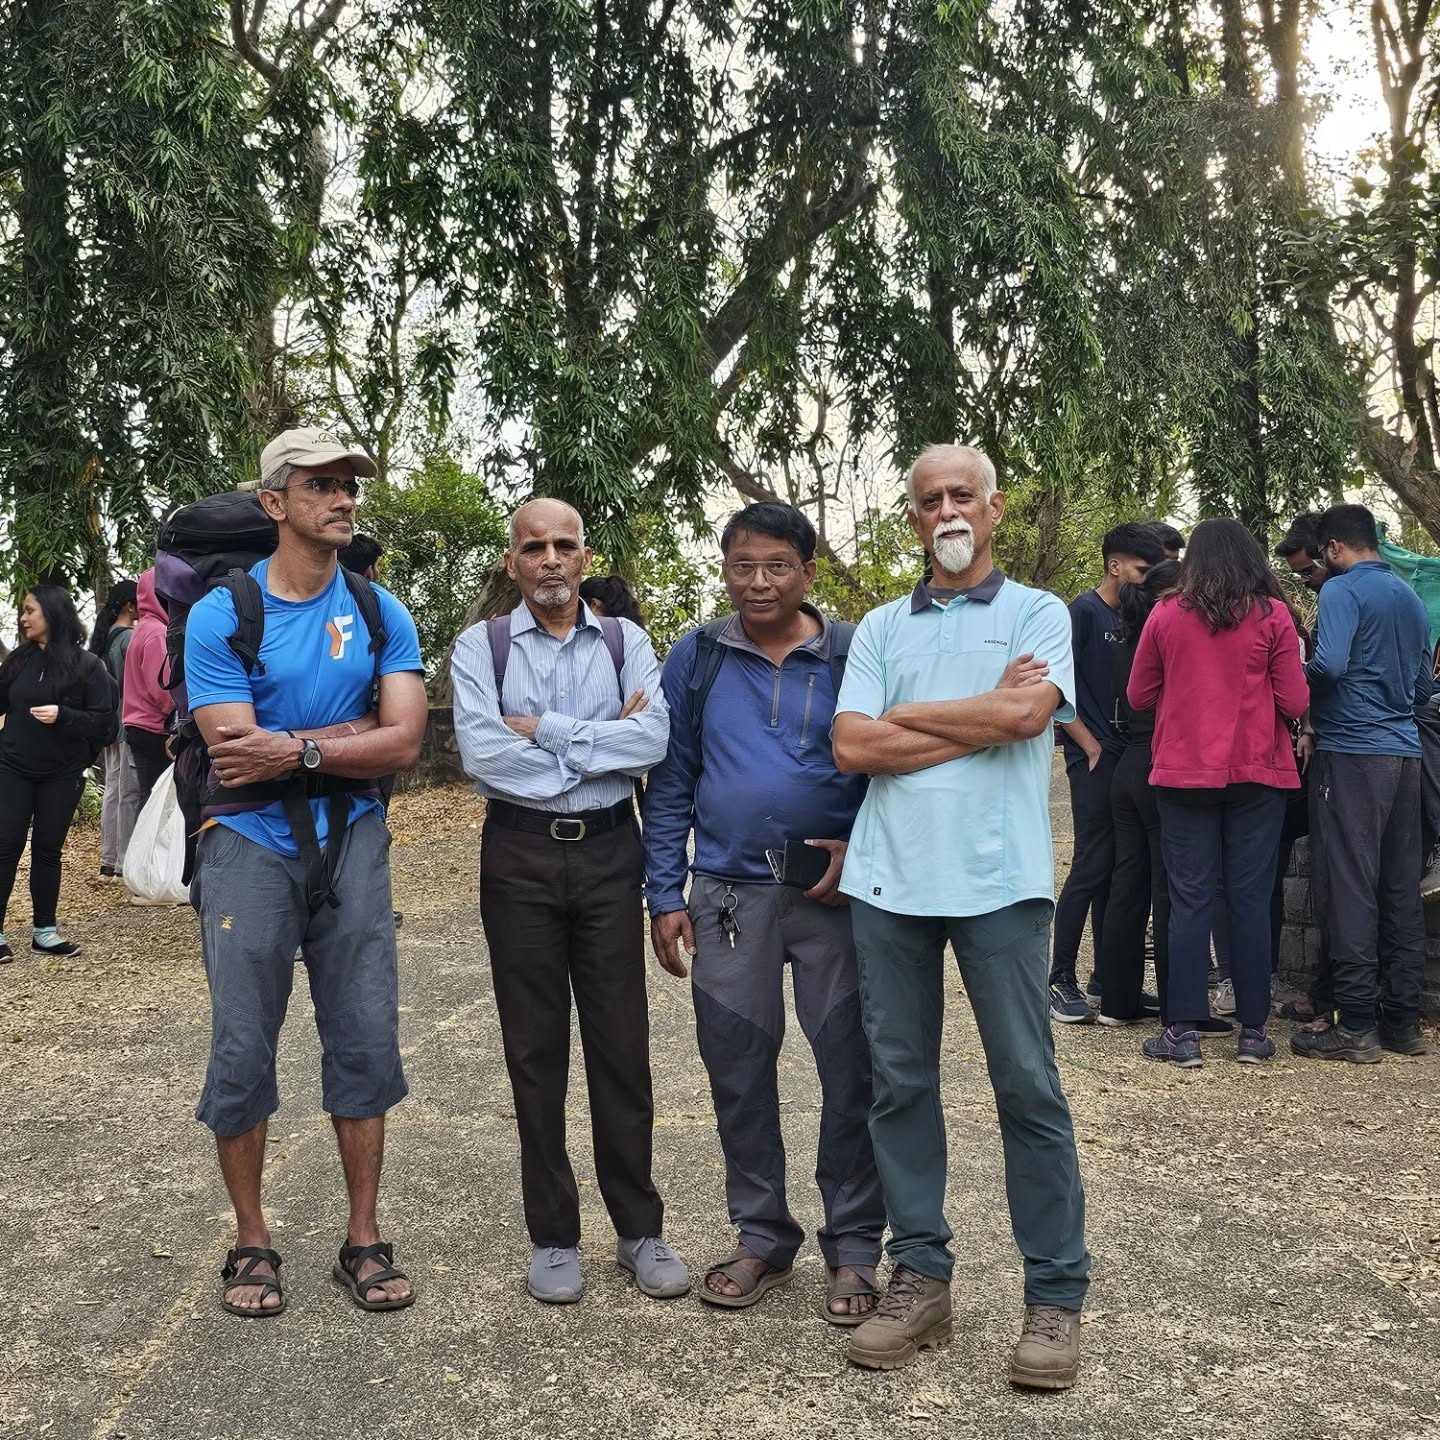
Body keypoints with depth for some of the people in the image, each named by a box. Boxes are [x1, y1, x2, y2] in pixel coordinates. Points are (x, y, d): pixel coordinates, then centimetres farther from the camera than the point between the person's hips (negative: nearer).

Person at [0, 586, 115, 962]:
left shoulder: (86, 665, -6)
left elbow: (104, 720, -8)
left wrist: (63, 716, -21)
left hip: (61, 775, -2)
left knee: (48, 849, 8)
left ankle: (44, 930, 18)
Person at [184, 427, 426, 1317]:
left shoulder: (380, 614, 3)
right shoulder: (221, 616, -5)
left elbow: (404, 743, -8)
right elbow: (237, 755, -14)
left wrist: (295, 748, -18)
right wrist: (354, 728, -10)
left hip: (352, 843, 2)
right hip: (251, 847, -2)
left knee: (365, 1041, 5)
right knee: (243, 1050, 3)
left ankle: (365, 1240, 19)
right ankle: (252, 1243, 21)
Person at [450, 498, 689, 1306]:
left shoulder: (626, 642, 5)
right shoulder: (482, 647, 2)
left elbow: (652, 740, -11)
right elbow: (482, 754, -14)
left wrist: (543, 731, -12)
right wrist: (600, 744, -10)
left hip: (609, 854, 1)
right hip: (520, 858, -1)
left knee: (622, 1045, 6)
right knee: (536, 1051, 7)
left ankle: (640, 1229, 20)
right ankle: (554, 1236, 21)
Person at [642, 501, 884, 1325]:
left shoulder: (854, 656, -1)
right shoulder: (696, 660, 4)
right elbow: (670, 783, 7)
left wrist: (861, 851, -13)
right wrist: (666, 894, 2)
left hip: (833, 894, -2)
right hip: (728, 896, 2)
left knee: (851, 1072, 4)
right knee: (739, 1072, 10)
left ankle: (855, 1249, 19)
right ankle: (763, 1239, 26)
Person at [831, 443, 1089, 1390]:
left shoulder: (1038, 614, 6)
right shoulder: (881, 628, 14)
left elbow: (1026, 714, -13)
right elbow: (853, 747, 0)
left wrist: (902, 715, -2)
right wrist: (979, 719, -5)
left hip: (999, 880, -3)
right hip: (889, 881, 4)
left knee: (1028, 1086, 2)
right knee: (901, 1082, 8)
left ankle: (1056, 1294, 13)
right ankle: (921, 1277, 21)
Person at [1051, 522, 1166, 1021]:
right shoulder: (1084, 611, -7)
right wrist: (1091, 747, -13)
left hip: (1127, 759, 7)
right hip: (1095, 760, -7)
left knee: (1115, 870, 10)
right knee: (1092, 868, -7)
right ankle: (1061, 982, 0)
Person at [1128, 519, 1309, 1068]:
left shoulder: (1166, 615, -1)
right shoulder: (1272, 615, -4)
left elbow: (1139, 696, 6)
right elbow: (1295, 703, -4)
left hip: (1184, 773, 0)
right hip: (1258, 774, 0)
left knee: (1189, 899, 4)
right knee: (1251, 899, 6)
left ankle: (1183, 1030, 4)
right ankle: (1252, 1030, 11)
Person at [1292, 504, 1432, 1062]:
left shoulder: (1342, 590, -7)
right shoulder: (1412, 598, 16)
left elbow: (1329, 665, -21)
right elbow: (1424, 684, 20)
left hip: (1353, 751, -7)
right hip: (1404, 751, 8)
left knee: (1350, 887, -4)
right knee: (1402, 888, 10)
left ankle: (1357, 1025, -2)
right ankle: (1402, 1020, 16)